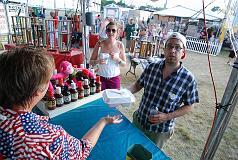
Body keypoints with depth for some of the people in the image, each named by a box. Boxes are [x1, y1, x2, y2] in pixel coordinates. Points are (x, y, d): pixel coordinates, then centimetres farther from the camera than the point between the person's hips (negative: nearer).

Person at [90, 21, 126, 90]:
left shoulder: (120, 45, -5)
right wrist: (97, 61, -22)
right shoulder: (100, 44, -8)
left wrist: (117, 59, -18)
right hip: (101, 77, -1)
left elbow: (124, 64, 0)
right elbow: (91, 61, -2)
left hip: (114, 78, 1)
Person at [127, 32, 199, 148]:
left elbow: (188, 106, -8)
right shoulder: (151, 67, -12)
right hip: (138, 121, 3)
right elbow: (138, 84, 2)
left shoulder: (188, 79, -19)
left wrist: (167, 117, -20)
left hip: (161, 129, -2)